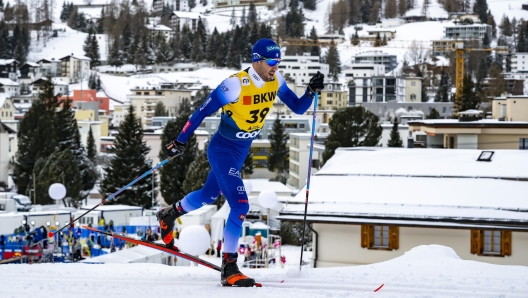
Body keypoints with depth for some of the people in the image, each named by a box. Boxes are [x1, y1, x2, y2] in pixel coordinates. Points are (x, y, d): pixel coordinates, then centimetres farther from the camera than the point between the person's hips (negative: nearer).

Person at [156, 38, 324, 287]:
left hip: (242, 151, 8)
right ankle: (229, 268, -11)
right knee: (240, 205, -19)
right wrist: (180, 142, -14)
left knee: (208, 196, 27)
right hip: (222, 150, -8)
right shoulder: (236, 84, -28)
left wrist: (312, 91, -21)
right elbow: (202, 112, -19)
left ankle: (169, 214, 55)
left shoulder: (275, 81, -8)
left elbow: (297, 108, 0)